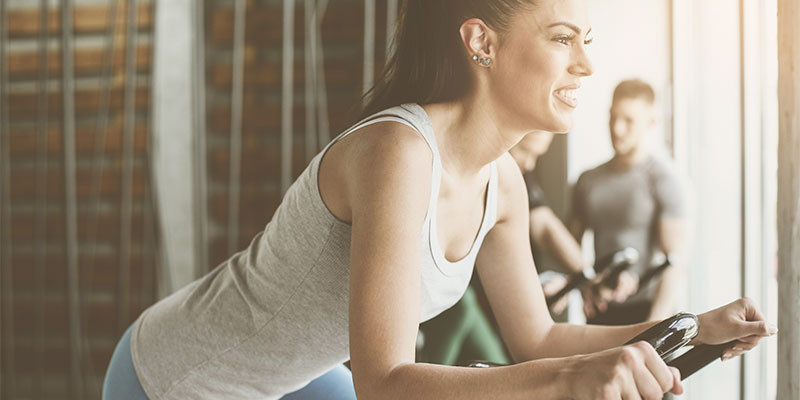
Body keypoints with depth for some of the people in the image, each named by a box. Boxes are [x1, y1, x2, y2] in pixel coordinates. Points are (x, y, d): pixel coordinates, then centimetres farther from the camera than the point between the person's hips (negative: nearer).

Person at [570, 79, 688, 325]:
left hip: (645, 308, -4)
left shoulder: (661, 179, -3)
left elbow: (674, 258, -8)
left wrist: (656, 322, -16)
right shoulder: (588, 180, 13)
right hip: (601, 311, 4)